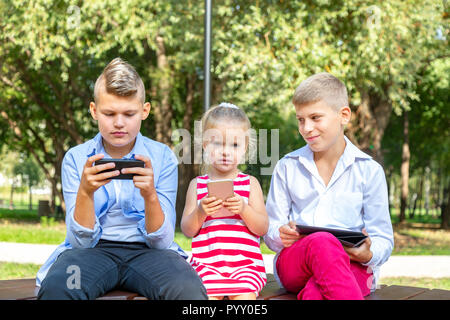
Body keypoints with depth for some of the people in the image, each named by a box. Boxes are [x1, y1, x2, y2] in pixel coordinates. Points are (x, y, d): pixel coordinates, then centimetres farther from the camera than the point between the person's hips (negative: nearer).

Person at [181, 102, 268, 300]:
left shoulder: (250, 183, 11)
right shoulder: (197, 185, 13)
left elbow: (263, 228, 4)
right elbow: (187, 230, 8)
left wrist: (244, 209, -15)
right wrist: (200, 212, -13)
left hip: (245, 260, 0)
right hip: (206, 260, 0)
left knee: (244, 294, -27)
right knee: (207, 293, -28)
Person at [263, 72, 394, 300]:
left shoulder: (368, 170, 9)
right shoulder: (287, 167, 16)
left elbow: (383, 239, 8)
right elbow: (270, 228, 14)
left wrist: (369, 254, -17)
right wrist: (280, 235, -12)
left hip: (351, 265, -1)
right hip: (292, 261, 1)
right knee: (322, 241, -39)